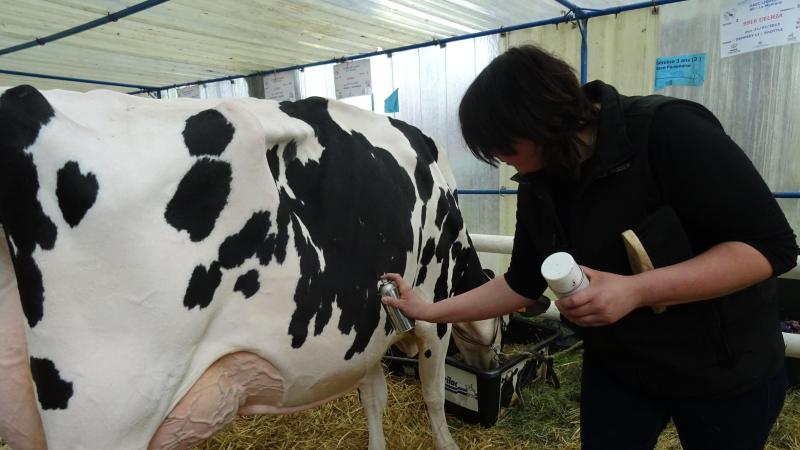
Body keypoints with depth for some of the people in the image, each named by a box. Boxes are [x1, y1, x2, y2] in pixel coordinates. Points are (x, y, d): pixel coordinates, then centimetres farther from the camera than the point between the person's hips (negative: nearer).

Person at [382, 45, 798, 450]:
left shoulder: (668, 132, -25)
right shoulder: (539, 185, -7)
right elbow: (523, 283, 1)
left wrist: (635, 290, -34)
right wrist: (431, 311, -3)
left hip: (725, 368, -4)